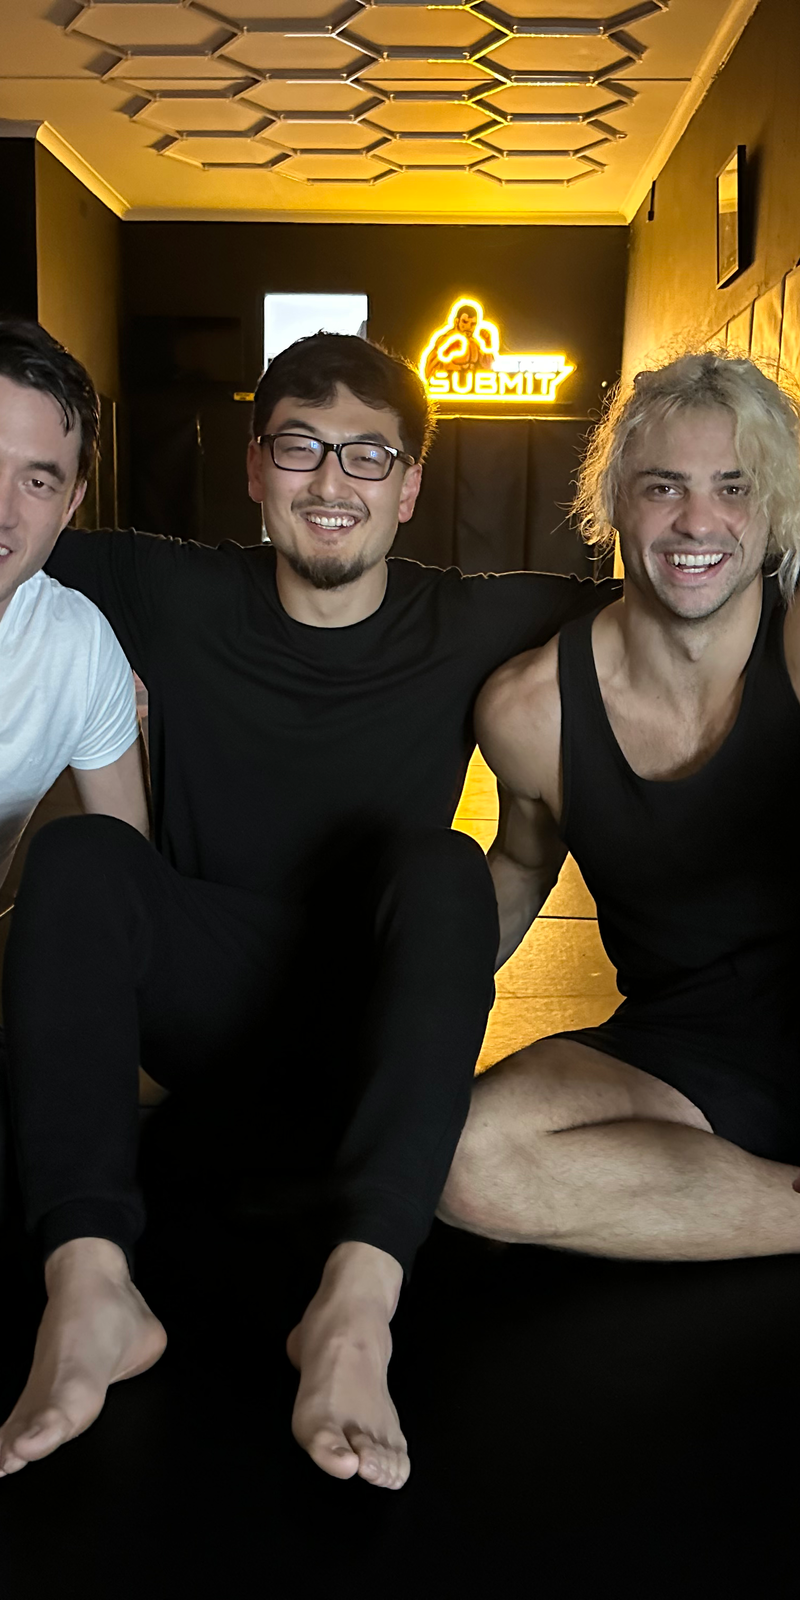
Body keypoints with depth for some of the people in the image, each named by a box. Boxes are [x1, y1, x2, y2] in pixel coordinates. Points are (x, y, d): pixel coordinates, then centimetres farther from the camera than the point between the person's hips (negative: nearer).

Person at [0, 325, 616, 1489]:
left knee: (440, 864, -30)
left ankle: (359, 1303, -44)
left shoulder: (471, 628, 0)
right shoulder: (173, 598, 1)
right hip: (207, 1015, 1)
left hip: (376, 1024, 0)